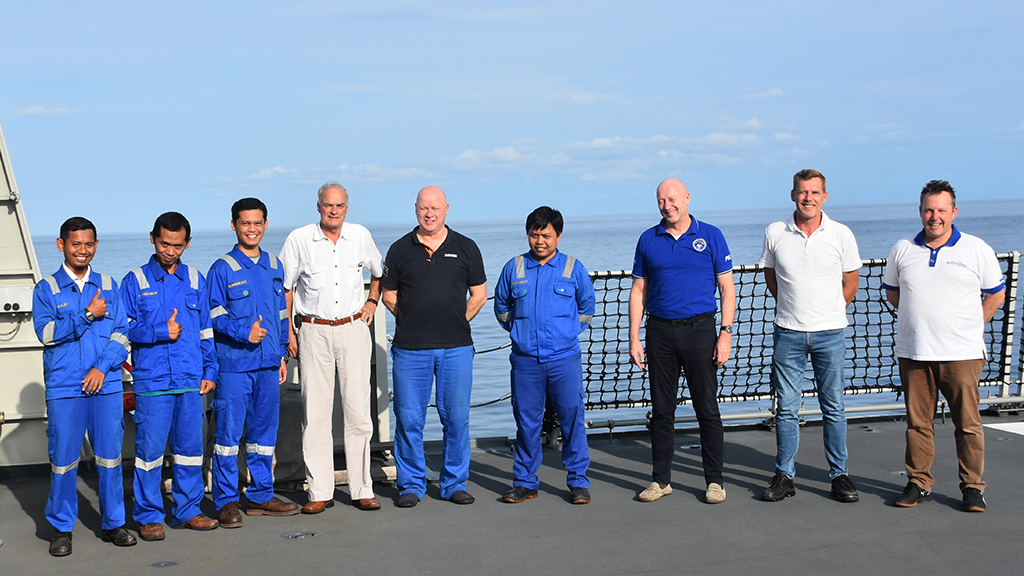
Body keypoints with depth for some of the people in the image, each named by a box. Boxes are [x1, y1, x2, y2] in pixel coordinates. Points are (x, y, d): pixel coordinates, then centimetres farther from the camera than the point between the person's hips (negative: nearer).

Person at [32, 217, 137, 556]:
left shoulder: (108, 287, 11)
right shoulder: (46, 289, 4)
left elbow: (122, 334, 6)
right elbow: (45, 332, -9)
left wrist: (102, 367, -7)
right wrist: (87, 315, -14)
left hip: (106, 385, 2)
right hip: (63, 388, -2)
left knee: (110, 456, 5)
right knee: (63, 459, 1)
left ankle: (113, 524, 17)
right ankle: (61, 529, 14)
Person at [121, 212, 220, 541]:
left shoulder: (195, 280, 13)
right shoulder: (135, 281, 4)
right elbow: (124, 328, 1)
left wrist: (210, 370, 10)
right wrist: (160, 332, -11)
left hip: (190, 379, 3)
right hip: (151, 379, -3)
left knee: (190, 446, 7)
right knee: (150, 449, -2)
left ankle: (187, 511, 19)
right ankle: (149, 517, 8)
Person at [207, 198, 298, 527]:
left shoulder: (274, 267, 13)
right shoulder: (222, 269, -3)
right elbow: (214, 315, -6)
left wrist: (281, 355, 16)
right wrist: (244, 332, -18)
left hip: (267, 364, 5)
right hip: (233, 364, -5)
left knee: (264, 431, 11)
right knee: (229, 431, -3)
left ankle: (261, 496, 21)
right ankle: (226, 501, 6)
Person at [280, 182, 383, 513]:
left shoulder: (361, 236, 5)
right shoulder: (299, 240, -1)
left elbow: (378, 272, 25)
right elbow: (285, 288, 5)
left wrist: (372, 302, 12)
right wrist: (288, 332, 0)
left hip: (353, 329, 1)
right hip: (314, 332, -1)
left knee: (358, 411, 0)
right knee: (315, 413, -2)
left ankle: (362, 489, 8)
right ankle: (320, 492, 6)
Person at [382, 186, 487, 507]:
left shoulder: (465, 248, 7)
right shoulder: (400, 249, 6)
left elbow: (479, 294, 12)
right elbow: (389, 295, 12)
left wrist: (457, 322, 6)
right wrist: (414, 323, 7)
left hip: (456, 348, 0)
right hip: (410, 348, 0)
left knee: (456, 417, 3)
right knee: (408, 418, 1)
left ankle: (454, 483, 15)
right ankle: (411, 485, 13)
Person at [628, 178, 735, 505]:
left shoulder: (710, 236, 2)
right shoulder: (648, 240, 8)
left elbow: (727, 288, 1)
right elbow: (638, 291, 10)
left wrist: (726, 334, -8)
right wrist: (634, 339, 2)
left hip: (699, 330, -2)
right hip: (660, 333, 2)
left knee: (707, 409, 1)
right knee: (661, 410, 7)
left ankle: (714, 481, 10)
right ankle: (661, 479, 16)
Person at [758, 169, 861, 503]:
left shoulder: (841, 235, -2)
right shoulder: (775, 234, 0)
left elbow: (850, 282, 9)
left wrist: (829, 313, 12)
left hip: (830, 334, 0)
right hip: (788, 334, 1)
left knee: (833, 407, 6)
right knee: (786, 407, 4)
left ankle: (839, 475, 15)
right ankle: (784, 475, 13)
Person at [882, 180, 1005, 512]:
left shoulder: (976, 250, 2)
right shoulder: (903, 250, 8)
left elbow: (996, 294, 11)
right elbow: (892, 291, 21)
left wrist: (969, 325, 8)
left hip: (961, 354, -2)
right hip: (913, 353, 2)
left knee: (967, 423, -1)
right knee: (917, 422, 6)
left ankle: (972, 487, 10)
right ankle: (918, 483, 16)